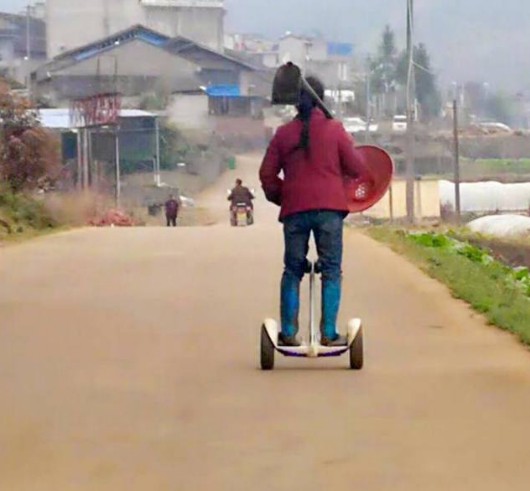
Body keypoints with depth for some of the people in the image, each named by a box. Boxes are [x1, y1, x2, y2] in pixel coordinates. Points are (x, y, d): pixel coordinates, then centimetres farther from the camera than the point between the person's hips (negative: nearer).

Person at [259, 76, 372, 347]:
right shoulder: (334, 129, 0)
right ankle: (328, 333, -3)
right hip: (329, 207, -2)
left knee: (292, 271, 11)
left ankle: (288, 333, 6)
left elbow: (267, 174, 8)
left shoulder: (284, 133, 7)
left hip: (294, 209, 2)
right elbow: (357, 168, 0)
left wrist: (279, 197, 23)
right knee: (331, 271, 3)